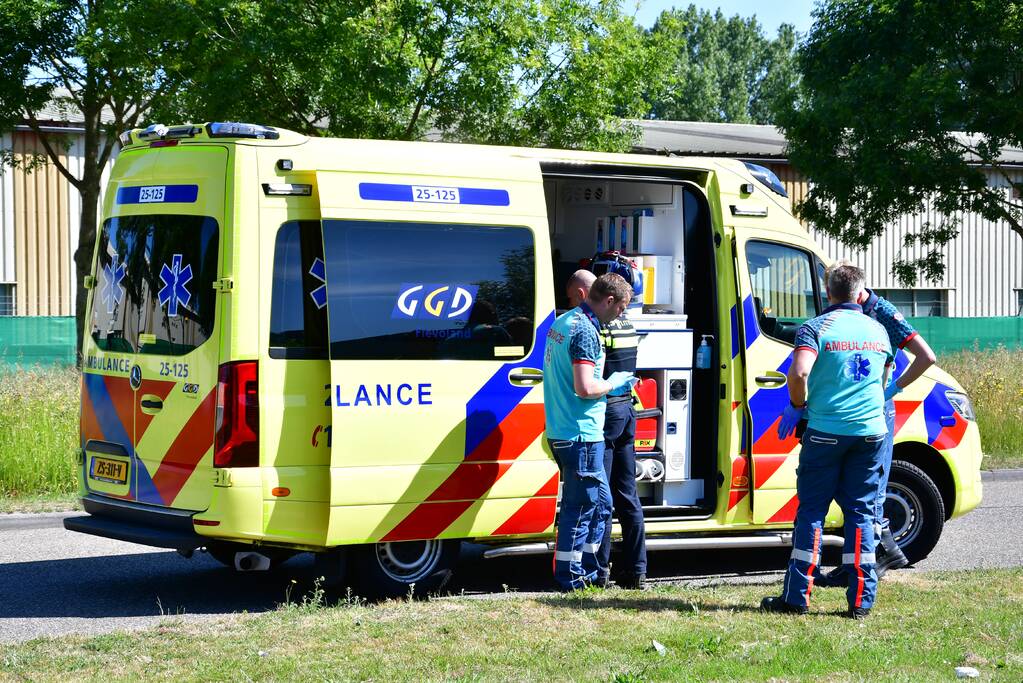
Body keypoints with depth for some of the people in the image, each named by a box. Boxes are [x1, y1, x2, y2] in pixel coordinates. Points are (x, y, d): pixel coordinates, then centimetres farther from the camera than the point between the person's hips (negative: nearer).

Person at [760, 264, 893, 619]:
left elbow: (799, 373, -22)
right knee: (861, 512, 8)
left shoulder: (816, 328, -6)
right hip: (870, 430, 3)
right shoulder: (877, 330, 9)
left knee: (811, 510, 4)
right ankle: (861, 600, 5)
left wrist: (797, 405, -4)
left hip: (826, 430, -3)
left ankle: (797, 596, 3)